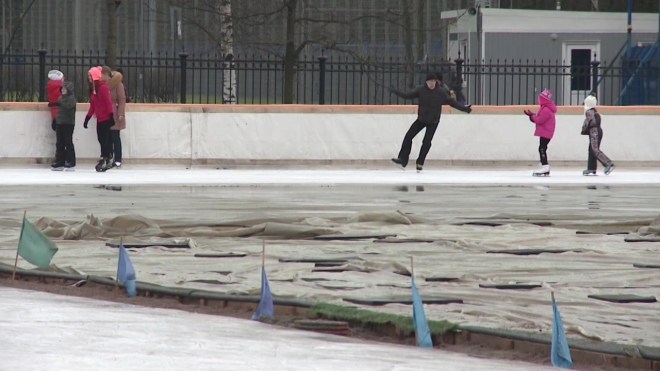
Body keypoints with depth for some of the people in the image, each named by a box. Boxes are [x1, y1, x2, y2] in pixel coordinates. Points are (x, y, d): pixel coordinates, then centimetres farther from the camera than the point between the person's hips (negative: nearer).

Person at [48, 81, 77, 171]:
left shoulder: (71, 98, -9)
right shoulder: (61, 98, 15)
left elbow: (68, 105, -30)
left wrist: (57, 103, -38)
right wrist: (55, 121, 22)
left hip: (68, 124, -8)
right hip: (60, 123, 8)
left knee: (68, 142, -7)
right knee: (60, 143, 8)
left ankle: (70, 162, -4)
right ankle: (60, 162, 12)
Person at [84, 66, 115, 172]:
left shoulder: (103, 87, -13)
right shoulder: (93, 88, 13)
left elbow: (108, 102, -17)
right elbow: (92, 106, 17)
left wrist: (111, 116, -21)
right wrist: (87, 118, 17)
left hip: (106, 118, -9)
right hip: (99, 118, 9)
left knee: (104, 139, -8)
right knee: (101, 139, 9)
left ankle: (104, 160, -6)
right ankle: (106, 160, 14)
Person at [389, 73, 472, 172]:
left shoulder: (441, 92, -13)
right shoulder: (420, 90, -9)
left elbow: (452, 102, -9)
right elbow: (407, 95, -4)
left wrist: (464, 108, -15)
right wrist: (395, 92, -11)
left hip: (433, 121, -2)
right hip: (421, 119, 2)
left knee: (426, 142, -7)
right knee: (408, 136, -5)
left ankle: (420, 163, 9)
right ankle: (402, 160, 0)